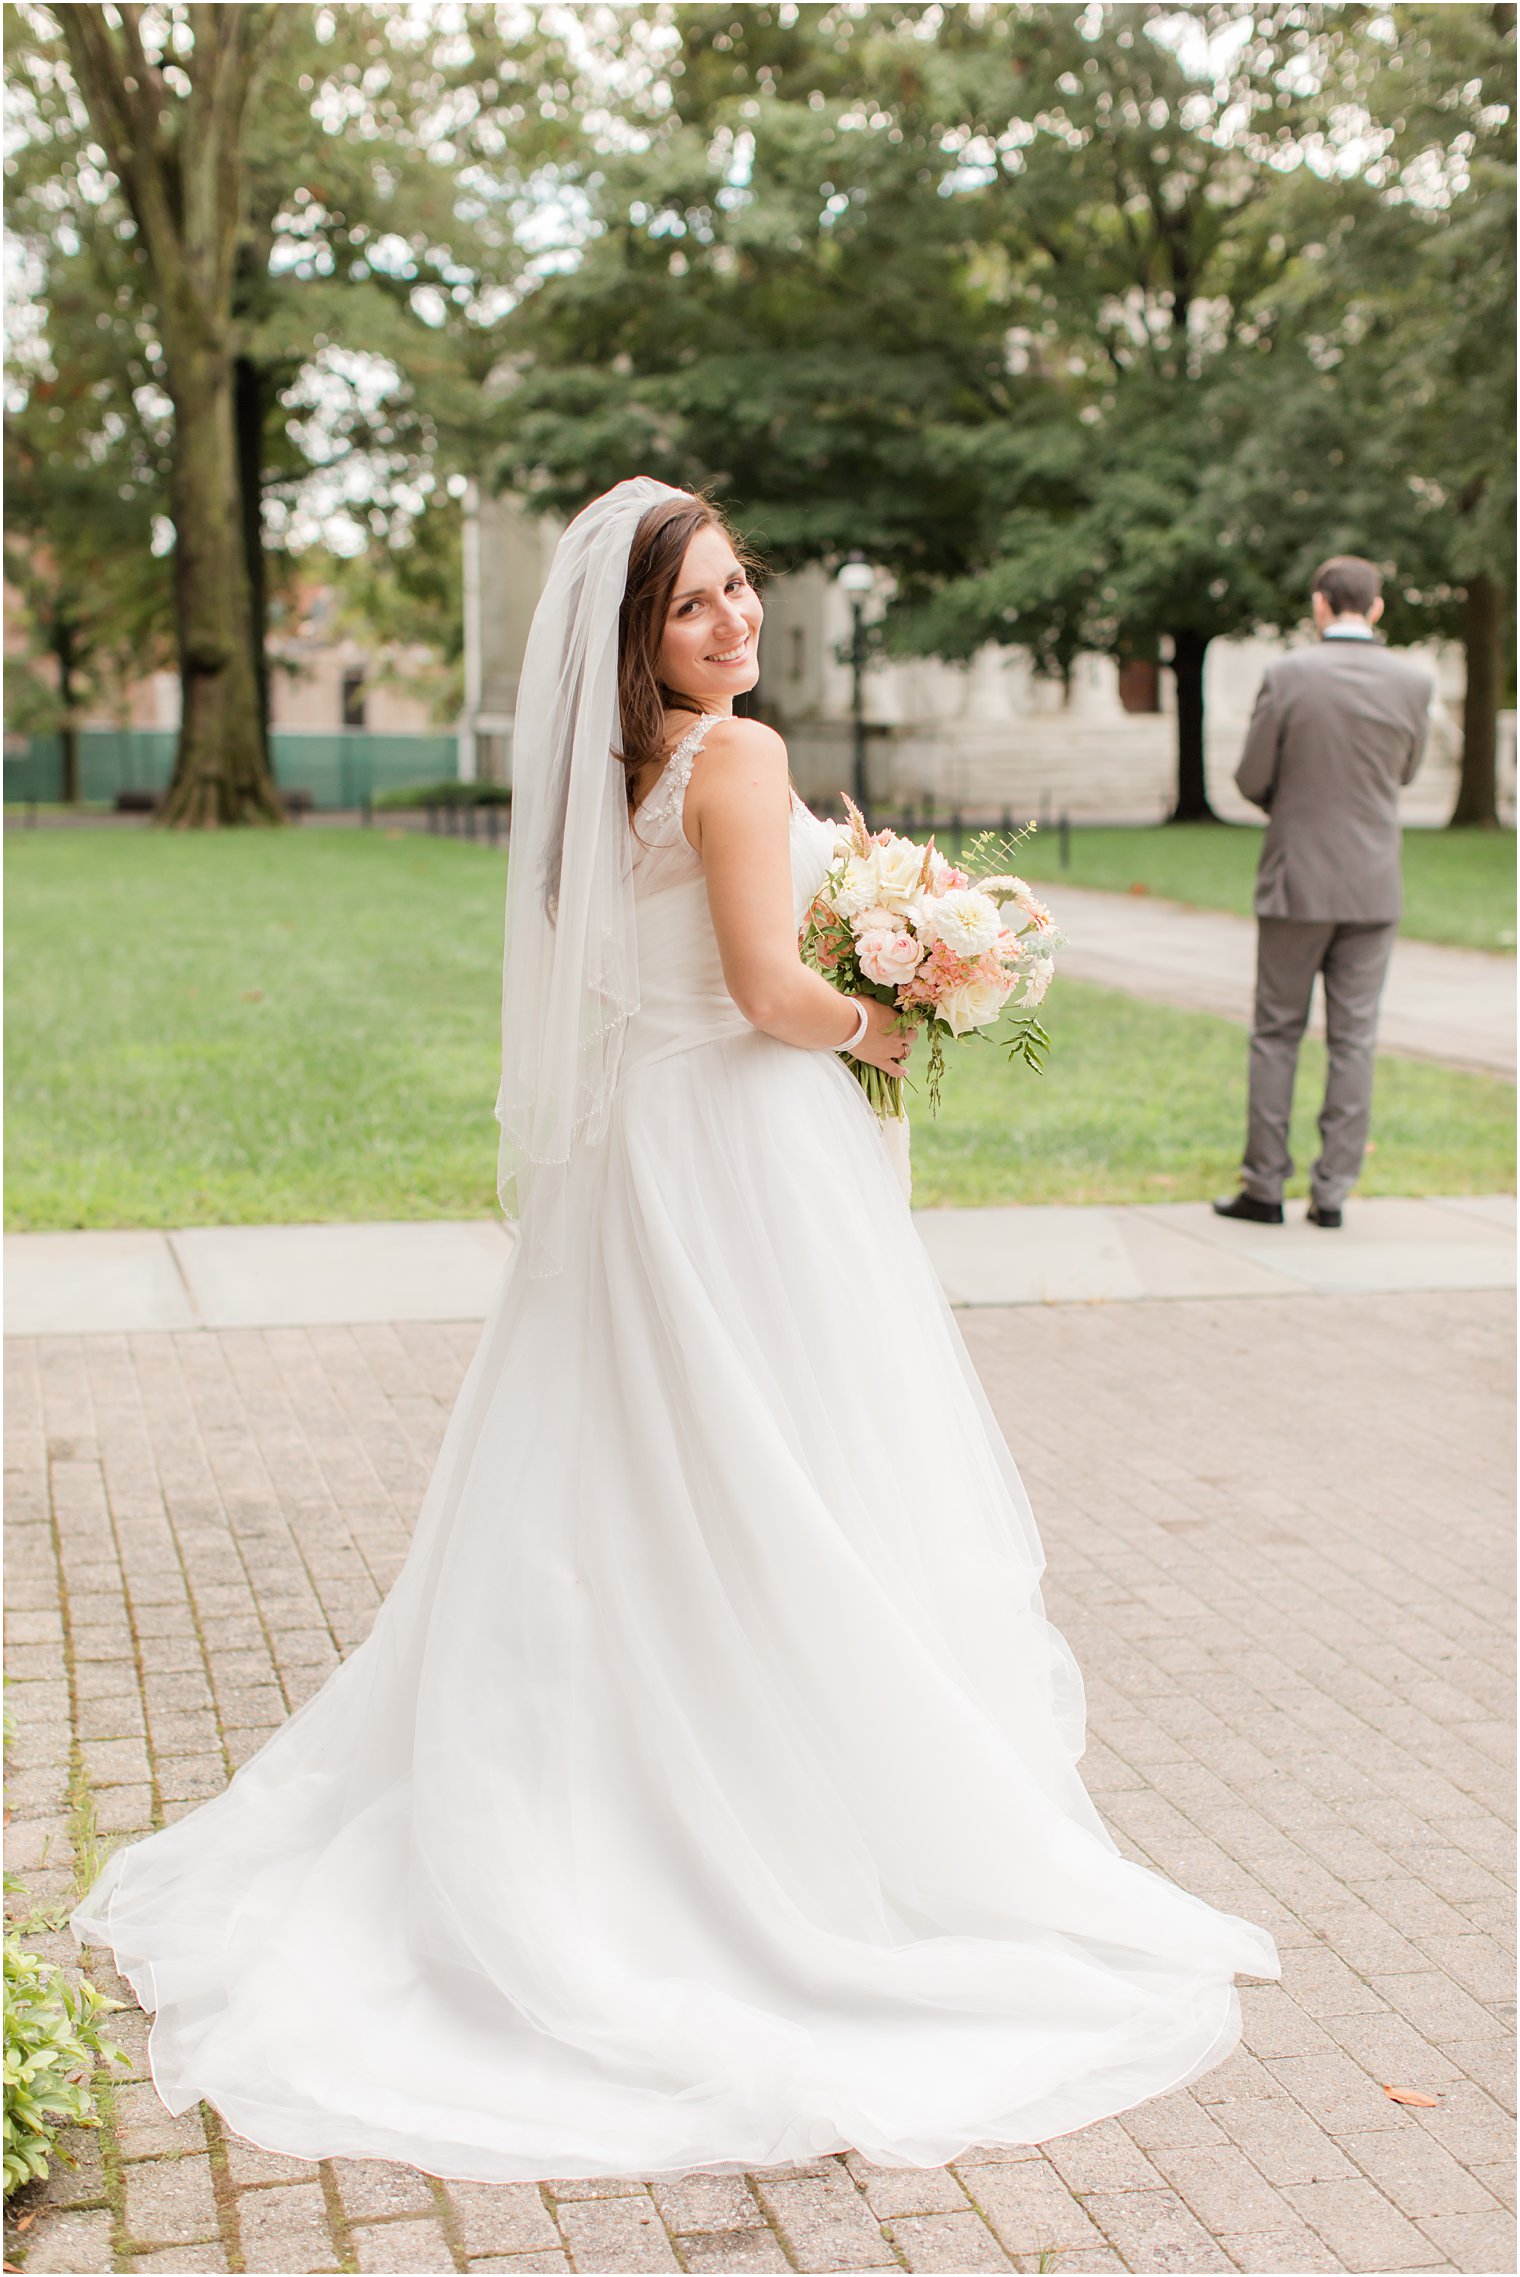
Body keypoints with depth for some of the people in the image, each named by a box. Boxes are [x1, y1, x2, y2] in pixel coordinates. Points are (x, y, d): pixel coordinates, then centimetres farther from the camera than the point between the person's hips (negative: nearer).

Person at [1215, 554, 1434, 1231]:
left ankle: (1264, 1187, 9)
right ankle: (1332, 1190, 7)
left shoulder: (1288, 675, -10)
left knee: (1276, 1032, 8)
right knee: (1353, 1037, 6)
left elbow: (1250, 778, -5)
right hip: (1374, 884, 2)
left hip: (1298, 879, -2)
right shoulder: (1414, 681, -2)